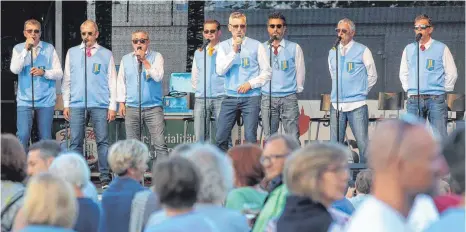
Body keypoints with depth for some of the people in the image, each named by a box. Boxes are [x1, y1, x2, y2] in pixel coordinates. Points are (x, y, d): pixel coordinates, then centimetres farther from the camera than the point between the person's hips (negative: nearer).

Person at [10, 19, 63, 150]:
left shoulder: (49, 49, 5)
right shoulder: (18, 49, 6)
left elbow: (59, 74, 4)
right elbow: (14, 69, -10)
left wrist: (44, 72, -14)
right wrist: (26, 49, -15)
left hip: (46, 100, 1)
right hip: (25, 100, 0)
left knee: (45, 138, 4)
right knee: (22, 136, -10)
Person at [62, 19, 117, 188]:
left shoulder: (106, 54, 8)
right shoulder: (72, 53, 13)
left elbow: (112, 81, 7)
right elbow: (67, 80, 14)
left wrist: (112, 106, 0)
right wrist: (66, 104, 7)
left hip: (100, 105, -1)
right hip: (76, 104, 2)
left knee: (102, 142, -4)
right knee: (76, 142, 0)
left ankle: (105, 179, -2)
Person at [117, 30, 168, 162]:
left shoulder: (156, 57, 4)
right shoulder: (126, 59, 13)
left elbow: (158, 76, -10)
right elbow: (121, 82, 16)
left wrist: (144, 61, -13)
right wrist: (121, 102, 9)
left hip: (153, 107, -3)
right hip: (132, 108, 3)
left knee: (160, 143, -10)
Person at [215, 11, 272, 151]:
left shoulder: (256, 46, 2)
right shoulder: (224, 47, 7)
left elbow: (266, 72, 3)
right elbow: (220, 70, -5)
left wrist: (250, 84, -9)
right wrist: (234, 51, -12)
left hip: (251, 97, -2)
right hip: (230, 97, 2)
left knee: (250, 137, -7)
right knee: (221, 138, -3)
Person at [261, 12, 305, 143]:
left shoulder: (294, 48, 1)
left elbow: (300, 71, 7)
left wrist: (298, 88, 8)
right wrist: (259, 87, 7)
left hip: (289, 98, -2)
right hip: (267, 97, 2)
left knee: (293, 138, -6)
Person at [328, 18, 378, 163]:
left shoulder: (363, 51, 0)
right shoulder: (332, 52, 13)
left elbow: (372, 76, 6)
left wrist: (362, 92, 7)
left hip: (356, 104, -4)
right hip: (337, 104, 4)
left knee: (363, 143, -8)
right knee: (335, 144, 4)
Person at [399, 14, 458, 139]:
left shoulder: (441, 48, 1)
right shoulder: (409, 49, 11)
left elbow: (452, 73, 5)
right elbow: (403, 73, 22)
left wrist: (444, 89, 4)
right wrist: (408, 89, 13)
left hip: (436, 99, -3)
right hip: (414, 99, 3)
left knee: (440, 137, -7)